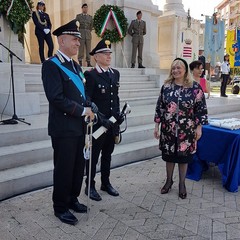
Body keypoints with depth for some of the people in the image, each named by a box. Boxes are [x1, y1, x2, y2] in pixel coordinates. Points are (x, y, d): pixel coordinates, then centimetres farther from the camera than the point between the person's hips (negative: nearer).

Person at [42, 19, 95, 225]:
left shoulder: (76, 66, 16)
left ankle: (72, 199, 34)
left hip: (79, 127, 8)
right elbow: (56, 99, -21)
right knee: (64, 169, 4)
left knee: (79, 167, 15)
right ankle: (60, 207, 23)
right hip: (63, 129, -8)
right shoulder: (51, 65, -11)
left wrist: (89, 110, 4)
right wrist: (83, 110, -15)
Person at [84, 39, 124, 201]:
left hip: (112, 123, 6)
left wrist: (118, 113, 4)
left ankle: (106, 183, 34)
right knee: (94, 156, 8)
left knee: (107, 155, 18)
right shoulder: (90, 75, -12)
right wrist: (100, 118, -23)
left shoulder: (115, 73, 10)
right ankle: (90, 186, 23)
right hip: (97, 123, -6)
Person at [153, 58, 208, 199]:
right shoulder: (166, 86, 0)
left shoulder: (195, 87, -6)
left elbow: (201, 109, -4)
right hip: (168, 129, 2)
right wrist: (157, 125, 3)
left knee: (184, 156, 10)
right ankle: (169, 181, 34)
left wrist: (199, 127, -7)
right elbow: (159, 107, 4)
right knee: (169, 155, 13)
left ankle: (182, 184, 29)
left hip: (186, 130, -2)